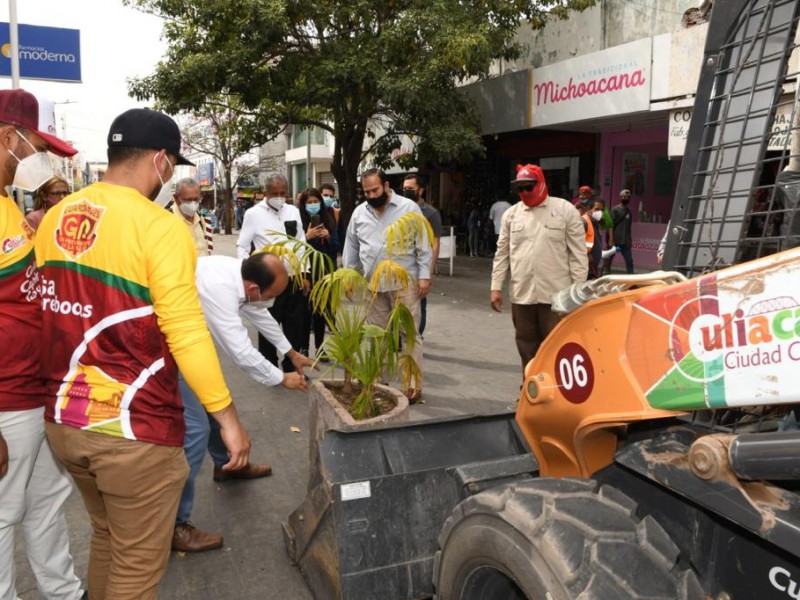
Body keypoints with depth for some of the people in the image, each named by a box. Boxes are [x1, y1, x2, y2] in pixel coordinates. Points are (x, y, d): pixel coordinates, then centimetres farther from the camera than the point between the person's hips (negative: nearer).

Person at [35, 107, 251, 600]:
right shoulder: (159, 226, -16)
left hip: (63, 419, 8)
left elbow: (50, 316, 11)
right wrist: (228, 417, -12)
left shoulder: (55, 218, 6)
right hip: (133, 427, -7)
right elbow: (186, 333, -20)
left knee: (106, 538, 27)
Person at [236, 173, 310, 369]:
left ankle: (292, 369, 23)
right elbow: (241, 246, -1)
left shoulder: (294, 212, 8)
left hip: (293, 278, 4)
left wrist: (304, 274, 7)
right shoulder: (253, 214, -4)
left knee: (296, 325, 9)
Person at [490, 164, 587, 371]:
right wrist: (496, 286, 6)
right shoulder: (512, 214, 9)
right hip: (521, 295, 4)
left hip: (556, 295, -4)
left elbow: (578, 254, -2)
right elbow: (502, 253, 12)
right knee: (527, 348, 13)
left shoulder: (565, 210, -1)